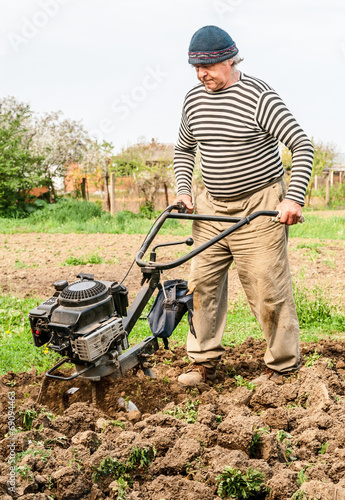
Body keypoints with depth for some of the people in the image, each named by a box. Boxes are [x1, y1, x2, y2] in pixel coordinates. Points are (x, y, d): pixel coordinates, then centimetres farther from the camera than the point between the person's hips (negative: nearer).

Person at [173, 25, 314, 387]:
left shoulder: (258, 96, -12)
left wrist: (294, 198, -22)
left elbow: (301, 145, -13)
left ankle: (283, 363, 14)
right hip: (211, 207, 6)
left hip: (258, 208, -6)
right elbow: (184, 149, 22)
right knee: (202, 283, 6)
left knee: (267, 289, -3)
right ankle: (204, 361, 19)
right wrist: (183, 190, 8)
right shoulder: (193, 99, 7)